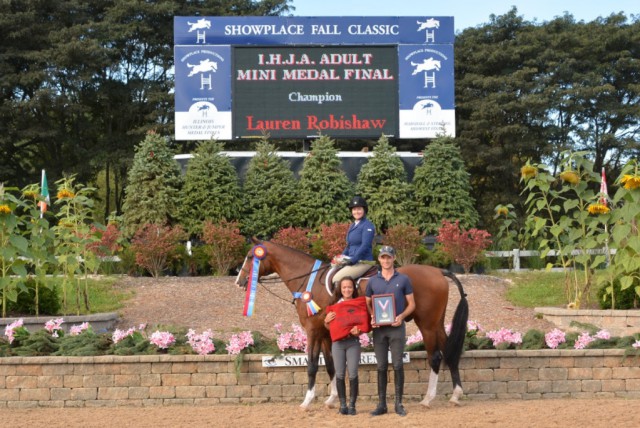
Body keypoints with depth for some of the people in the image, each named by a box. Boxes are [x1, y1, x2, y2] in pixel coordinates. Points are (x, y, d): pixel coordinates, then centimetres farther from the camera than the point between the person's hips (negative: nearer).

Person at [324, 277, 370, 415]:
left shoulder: (359, 305, 1)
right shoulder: (334, 306, 6)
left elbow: (364, 323, 2)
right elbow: (329, 327, 12)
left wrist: (359, 330, -17)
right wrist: (326, 321, -8)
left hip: (353, 342, -2)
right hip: (337, 343, 2)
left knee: (353, 375, -3)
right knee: (340, 375, 3)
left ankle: (352, 405, 5)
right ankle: (342, 405, 10)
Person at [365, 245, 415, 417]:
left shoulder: (403, 279, 2)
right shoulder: (373, 281, 7)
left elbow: (411, 304, 3)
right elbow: (367, 304, 11)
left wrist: (402, 316, -15)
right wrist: (371, 317, -9)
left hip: (396, 327, -2)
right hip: (379, 328, 2)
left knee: (397, 365, -2)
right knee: (381, 366, 5)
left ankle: (399, 403, 5)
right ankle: (381, 404, 10)